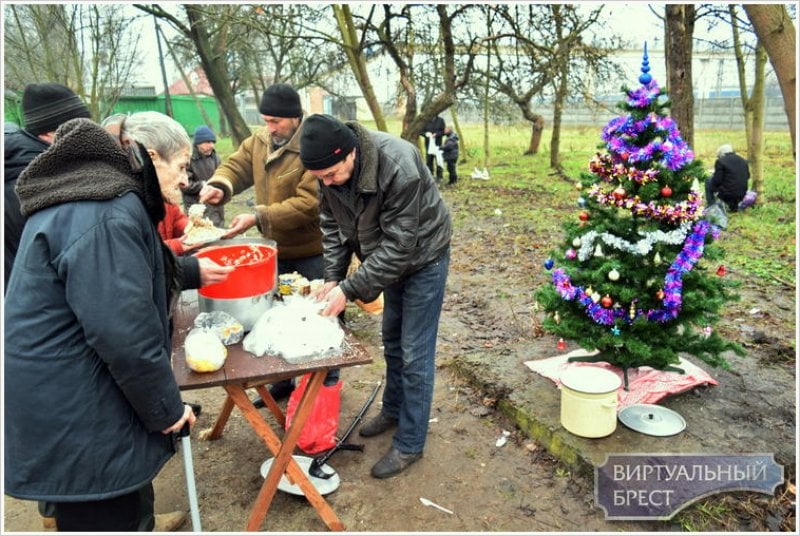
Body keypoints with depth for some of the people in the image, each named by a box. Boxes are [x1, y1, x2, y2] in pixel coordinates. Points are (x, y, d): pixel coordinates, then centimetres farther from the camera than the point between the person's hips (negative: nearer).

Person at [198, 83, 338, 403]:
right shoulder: (260, 140, 2)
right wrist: (219, 185, -19)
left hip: (312, 251, -7)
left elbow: (308, 202, -29)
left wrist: (258, 218, -30)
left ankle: (328, 382, 29)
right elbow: (236, 165, 5)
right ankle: (283, 381, 38)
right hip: (276, 248, 8)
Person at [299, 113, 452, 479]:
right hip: (389, 257, 7)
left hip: (422, 256, -7)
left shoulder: (399, 168, -37)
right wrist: (333, 277, -12)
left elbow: (399, 244, -33)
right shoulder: (329, 168, -15)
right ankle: (393, 410, 40)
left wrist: (350, 289, -31)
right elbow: (333, 224, -3)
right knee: (391, 339, 20)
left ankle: (409, 444, 12)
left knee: (414, 353, -2)